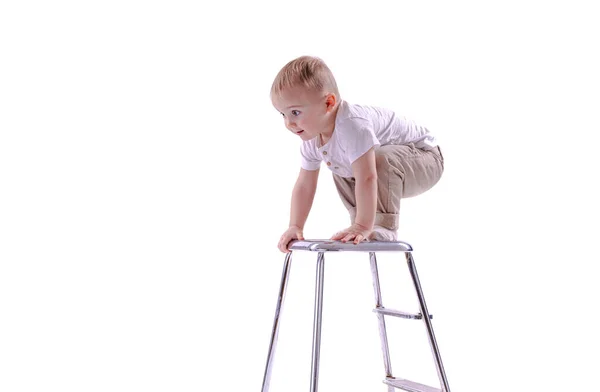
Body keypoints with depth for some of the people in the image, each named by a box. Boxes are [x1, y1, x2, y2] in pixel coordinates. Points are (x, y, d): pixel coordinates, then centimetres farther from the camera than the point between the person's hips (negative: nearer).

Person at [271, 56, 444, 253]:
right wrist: (295, 227, -9)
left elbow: (367, 179, -43)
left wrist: (363, 225, -40)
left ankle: (384, 228, -25)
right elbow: (304, 185, -4)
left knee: (383, 161, -37)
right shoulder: (311, 139, -9)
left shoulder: (352, 125, -39)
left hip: (427, 159, -9)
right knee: (341, 173, 16)